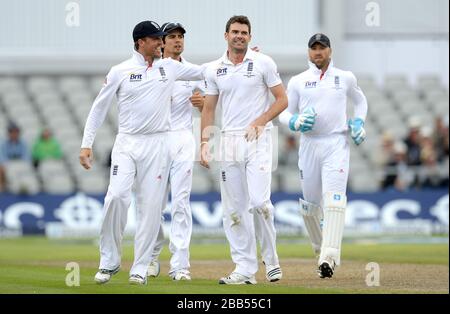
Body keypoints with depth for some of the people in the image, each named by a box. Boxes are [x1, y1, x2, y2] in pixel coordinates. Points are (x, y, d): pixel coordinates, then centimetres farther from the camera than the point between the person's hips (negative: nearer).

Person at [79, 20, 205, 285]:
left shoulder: (170, 67, 9)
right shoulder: (120, 71, 2)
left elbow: (204, 72, 17)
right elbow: (99, 108, 5)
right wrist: (87, 144, -1)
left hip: (157, 145, 2)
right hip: (127, 144, -2)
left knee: (151, 205, -2)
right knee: (116, 196, -18)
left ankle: (141, 268, 4)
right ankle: (109, 261, -3)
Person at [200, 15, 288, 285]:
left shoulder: (263, 63, 1)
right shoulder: (215, 69, 10)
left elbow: (282, 99, 0)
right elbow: (209, 109, 14)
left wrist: (260, 121, -13)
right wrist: (205, 142, 4)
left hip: (258, 140, -4)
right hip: (229, 141, 4)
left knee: (259, 201, -17)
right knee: (234, 209, 1)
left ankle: (271, 259, 2)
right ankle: (245, 269, 5)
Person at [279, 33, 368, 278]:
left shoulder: (345, 78, 9)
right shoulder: (297, 82, 7)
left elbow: (360, 101, 26)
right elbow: (284, 112, 10)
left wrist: (358, 123, 8)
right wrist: (295, 122, -12)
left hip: (336, 145, -2)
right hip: (309, 145, 2)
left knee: (334, 199, -17)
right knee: (310, 203, 4)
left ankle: (329, 258, -25)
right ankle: (320, 250, 28)